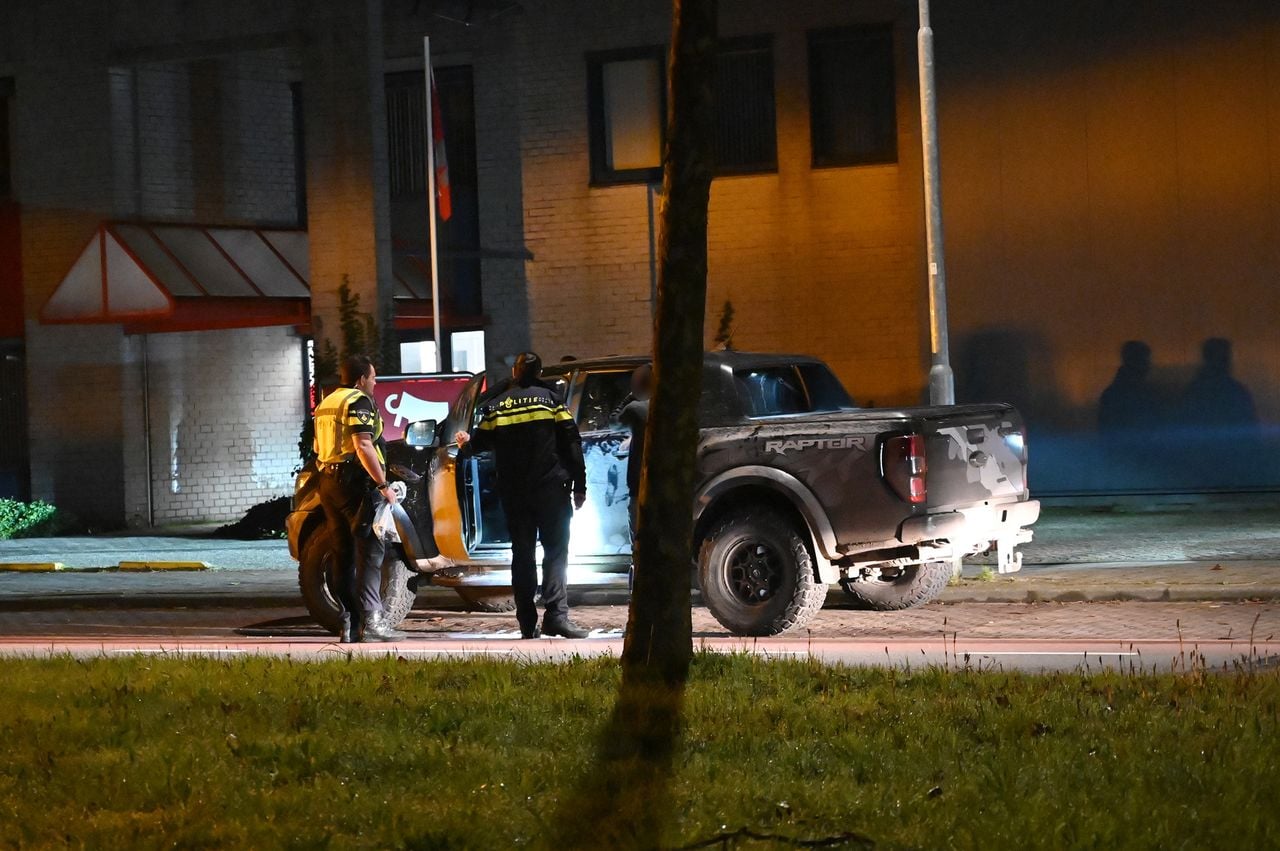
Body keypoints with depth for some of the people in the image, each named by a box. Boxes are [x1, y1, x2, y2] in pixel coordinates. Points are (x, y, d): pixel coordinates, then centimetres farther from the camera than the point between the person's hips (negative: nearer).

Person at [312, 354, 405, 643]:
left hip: (329, 483, 9)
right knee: (370, 552, -9)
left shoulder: (325, 404, 18)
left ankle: (349, 624, 9)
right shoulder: (358, 401, -10)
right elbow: (363, 446, -20)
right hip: (357, 482, -9)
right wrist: (384, 484, -19)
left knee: (344, 556, 10)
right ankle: (371, 621, -15)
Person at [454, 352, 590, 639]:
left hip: (513, 493, 2)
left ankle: (528, 623, 6)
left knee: (522, 554, 8)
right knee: (555, 551, -3)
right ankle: (556, 613, -19)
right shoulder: (551, 400, 1)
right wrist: (579, 486, 0)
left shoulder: (497, 406, 6)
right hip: (551, 489, -2)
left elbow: (480, 442, 11)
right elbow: (572, 443, -4)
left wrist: (465, 445, 35)